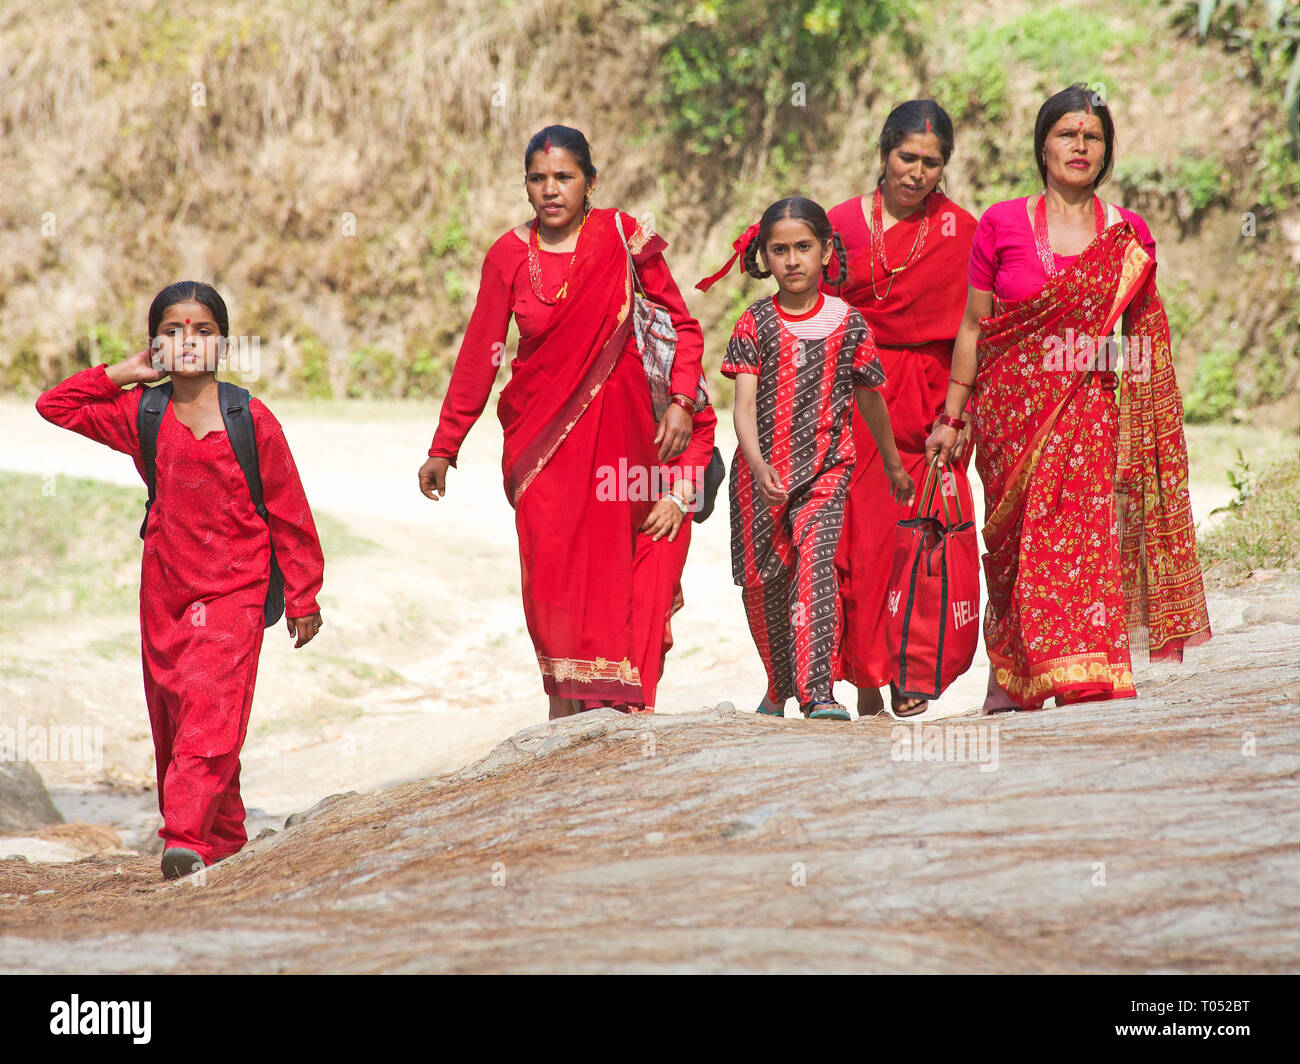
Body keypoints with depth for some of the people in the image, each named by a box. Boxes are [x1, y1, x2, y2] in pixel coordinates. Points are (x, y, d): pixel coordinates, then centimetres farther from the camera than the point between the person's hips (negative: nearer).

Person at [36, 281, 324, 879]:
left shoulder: (253, 422, -5)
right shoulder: (141, 415, 4)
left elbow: (289, 512, 1)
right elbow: (55, 406, 10)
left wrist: (302, 597, 4)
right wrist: (122, 375, 1)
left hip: (233, 591, -4)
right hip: (164, 593, 4)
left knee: (210, 710, -18)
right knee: (171, 720, 7)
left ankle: (188, 839, -24)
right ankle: (225, 839, 19)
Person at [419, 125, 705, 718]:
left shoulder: (621, 236, -2)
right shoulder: (509, 257, 1)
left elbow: (682, 324, 4)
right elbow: (478, 357, 5)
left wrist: (681, 402, -8)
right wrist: (443, 449, 5)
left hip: (614, 425, -1)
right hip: (538, 432, 1)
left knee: (607, 560, -3)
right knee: (549, 567, -9)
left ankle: (605, 706, 4)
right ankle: (565, 701, -2)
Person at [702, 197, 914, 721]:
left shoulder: (847, 323, 0)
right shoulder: (754, 324, -2)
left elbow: (869, 398, 15)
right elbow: (744, 405, -12)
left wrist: (893, 463, 26)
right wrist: (759, 465, -29)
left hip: (825, 468, -2)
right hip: (760, 472, 2)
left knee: (814, 559, -23)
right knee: (762, 581, 9)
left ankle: (817, 691, -29)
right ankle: (779, 688, 33)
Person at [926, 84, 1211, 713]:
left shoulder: (1129, 238, 6)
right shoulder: (1001, 225, 3)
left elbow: (1144, 344, 12)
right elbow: (972, 326, 6)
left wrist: (1151, 432, 9)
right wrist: (951, 416, 6)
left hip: (1088, 411, 0)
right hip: (1012, 411, 0)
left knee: (1088, 538, -13)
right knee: (1015, 548, 3)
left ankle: (1088, 684, -14)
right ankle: (1007, 682, 18)